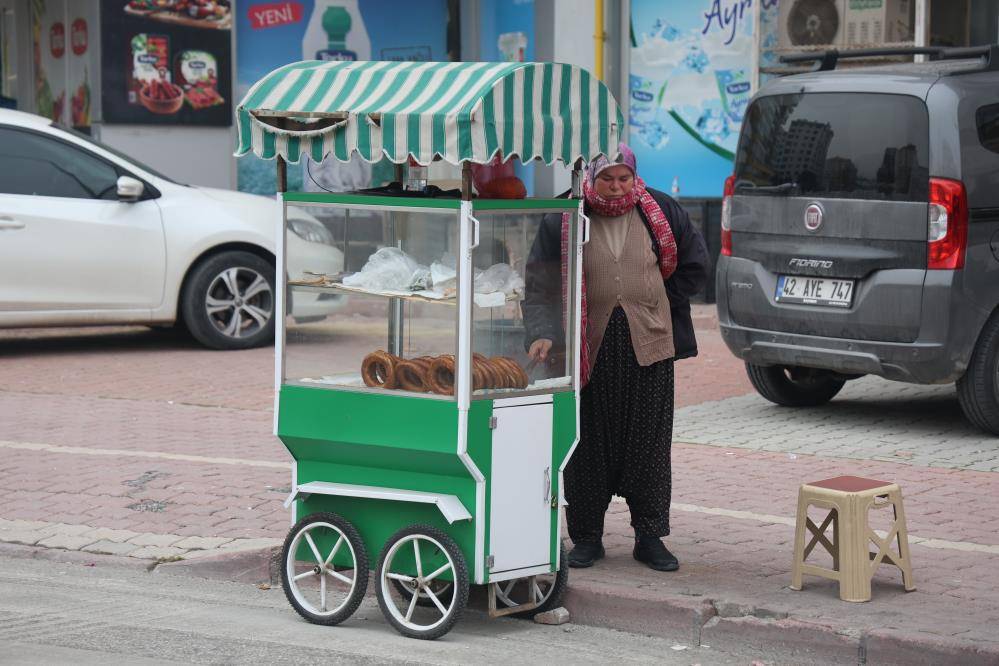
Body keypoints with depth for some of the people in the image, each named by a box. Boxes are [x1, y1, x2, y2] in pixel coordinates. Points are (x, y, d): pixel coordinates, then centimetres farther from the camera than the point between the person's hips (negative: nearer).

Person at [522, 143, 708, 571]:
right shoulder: (564, 222, -1)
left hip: (648, 346, 1)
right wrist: (543, 334, -16)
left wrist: (659, 306, 8)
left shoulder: (661, 212, 4)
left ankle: (650, 537, 14)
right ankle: (587, 537, 15)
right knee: (589, 444, 4)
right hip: (590, 350, -1)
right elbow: (540, 285, -2)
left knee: (649, 443, 4)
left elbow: (694, 265, 15)